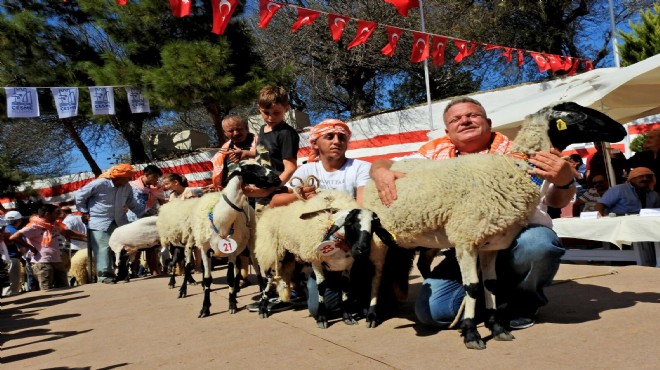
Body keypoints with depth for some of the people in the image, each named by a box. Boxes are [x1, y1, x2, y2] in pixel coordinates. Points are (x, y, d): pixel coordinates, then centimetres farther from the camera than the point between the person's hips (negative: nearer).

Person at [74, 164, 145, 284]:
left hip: (120, 222, 6)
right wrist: (85, 212, -5)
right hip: (100, 223, -6)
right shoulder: (100, 184, -16)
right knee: (103, 249, -10)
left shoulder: (127, 188, 3)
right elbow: (79, 195, -8)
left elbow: (133, 205, 13)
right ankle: (104, 274, -3)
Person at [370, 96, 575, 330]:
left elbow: (555, 200, -11)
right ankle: (501, 292, 7)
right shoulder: (436, 152, 4)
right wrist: (381, 172, -22)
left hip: (516, 241, -2)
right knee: (430, 310, -16)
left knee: (536, 242, -35)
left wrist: (564, 181, -36)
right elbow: (385, 164, 4)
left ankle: (524, 300, -3)